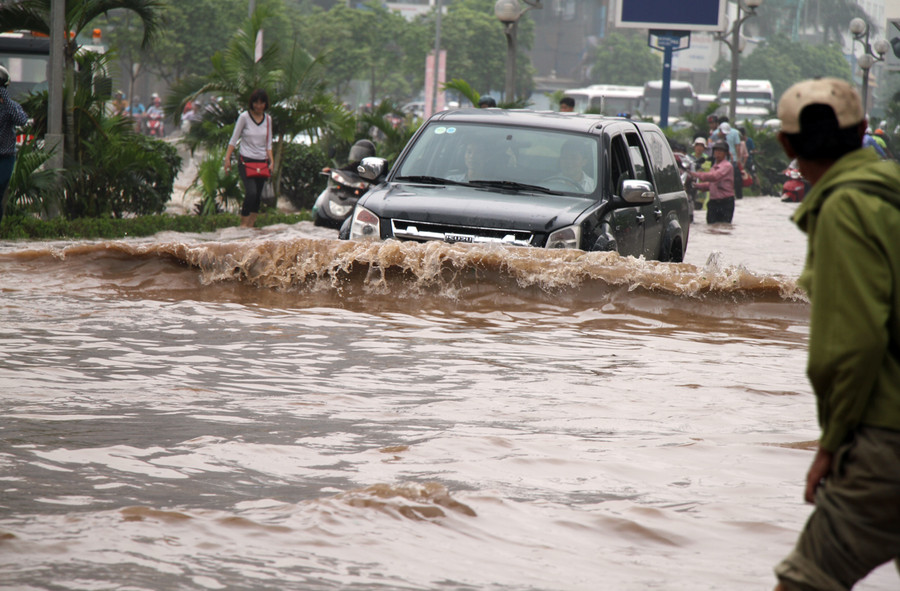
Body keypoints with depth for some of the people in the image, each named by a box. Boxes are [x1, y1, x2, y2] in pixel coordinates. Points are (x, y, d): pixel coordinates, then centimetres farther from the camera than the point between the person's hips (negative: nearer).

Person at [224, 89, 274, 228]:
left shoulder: (268, 119, 8)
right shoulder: (244, 117, -4)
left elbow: (268, 143, 12)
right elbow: (234, 139, -1)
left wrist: (271, 161, 1)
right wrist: (227, 158, -7)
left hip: (262, 162, 5)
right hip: (246, 161, -4)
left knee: (258, 195, 3)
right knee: (251, 192, -19)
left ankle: (251, 225, 10)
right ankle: (243, 224, -11)